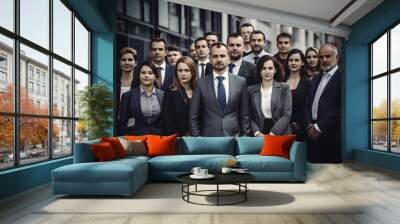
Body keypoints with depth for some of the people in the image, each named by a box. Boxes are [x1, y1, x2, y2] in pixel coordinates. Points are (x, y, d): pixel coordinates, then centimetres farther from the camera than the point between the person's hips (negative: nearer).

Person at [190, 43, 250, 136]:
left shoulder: (240, 82, 1)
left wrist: (245, 136, 0)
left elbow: (245, 114, 4)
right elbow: (194, 116, 2)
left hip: (234, 137, 1)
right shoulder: (202, 83, -1)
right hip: (208, 138, 0)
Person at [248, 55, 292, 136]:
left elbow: (287, 115, -5)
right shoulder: (251, 90, 5)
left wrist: (273, 133, -14)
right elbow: (249, 117, 3)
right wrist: (257, 133, -12)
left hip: (280, 135, -1)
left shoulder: (284, 88, 2)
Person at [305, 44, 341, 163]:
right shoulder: (314, 80, 19)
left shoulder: (341, 77, -4)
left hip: (331, 136, -6)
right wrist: (310, 125, 0)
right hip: (313, 135, 6)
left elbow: (340, 108, -13)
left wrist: (318, 127, -11)